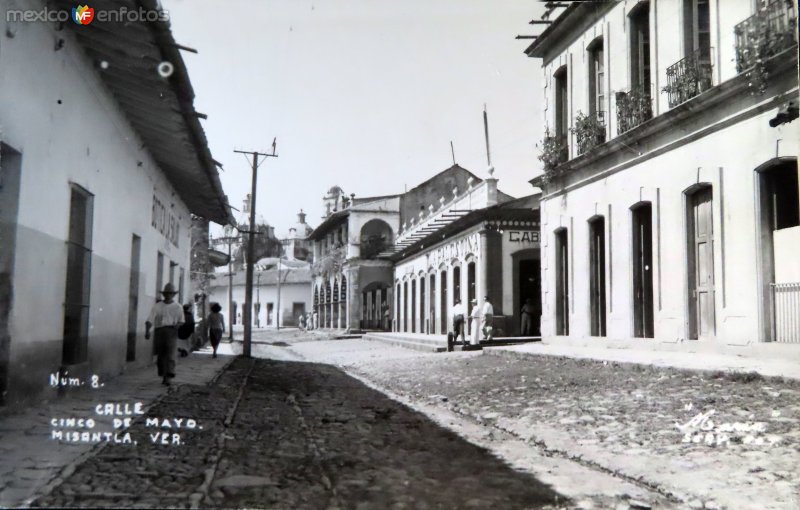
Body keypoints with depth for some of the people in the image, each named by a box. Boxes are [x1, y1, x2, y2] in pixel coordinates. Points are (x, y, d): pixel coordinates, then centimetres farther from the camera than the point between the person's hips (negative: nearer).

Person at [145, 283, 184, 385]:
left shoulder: (178, 307, 13)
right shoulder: (157, 306, 8)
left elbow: (181, 321, 15)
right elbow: (149, 320, -3)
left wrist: (178, 325, -9)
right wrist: (147, 331, -20)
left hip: (171, 332, -1)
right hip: (159, 331, 1)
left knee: (170, 355, -14)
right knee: (161, 356, 6)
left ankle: (167, 378, -20)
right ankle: (163, 376, 21)